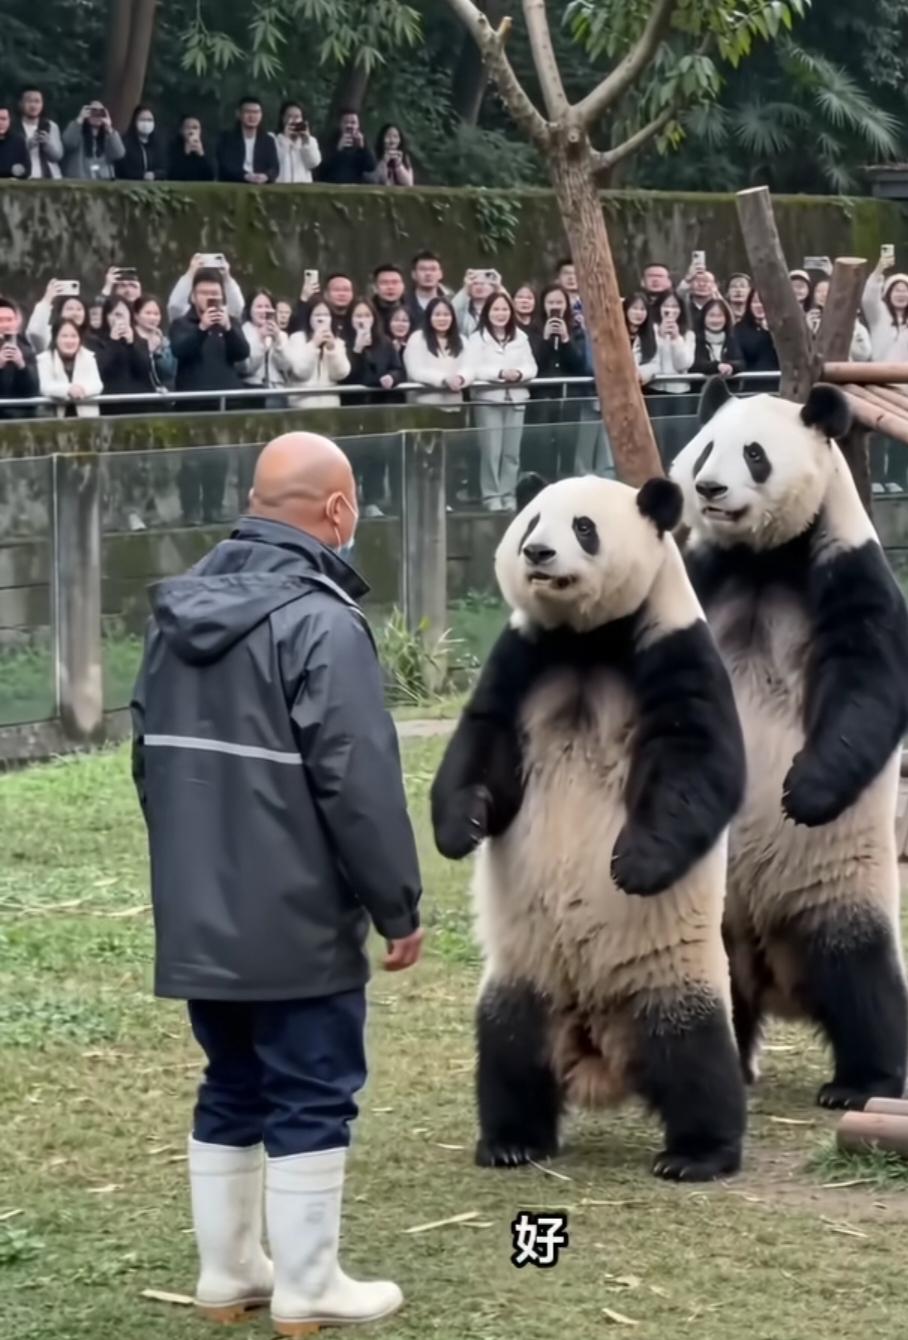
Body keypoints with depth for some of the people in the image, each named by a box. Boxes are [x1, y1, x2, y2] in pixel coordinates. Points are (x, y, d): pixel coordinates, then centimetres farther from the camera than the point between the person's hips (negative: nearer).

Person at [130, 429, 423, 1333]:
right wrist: (399, 905, -10)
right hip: (297, 922, -8)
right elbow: (358, 782, -19)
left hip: (199, 916, 8)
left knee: (231, 1090, 16)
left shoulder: (179, 610, 10)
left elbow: (153, 756, 19)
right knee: (311, 1098, 1)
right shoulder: (320, 620, -17)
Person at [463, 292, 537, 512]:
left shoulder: (520, 338, 11)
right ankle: (491, 496, 1)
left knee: (512, 451, 5)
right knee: (491, 450, -5)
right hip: (489, 399, -4)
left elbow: (532, 367, 7)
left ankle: (508, 494, 11)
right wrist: (500, 373, -21)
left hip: (516, 399, 4)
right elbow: (472, 369, -11)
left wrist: (519, 373, -15)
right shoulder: (477, 339, -2)